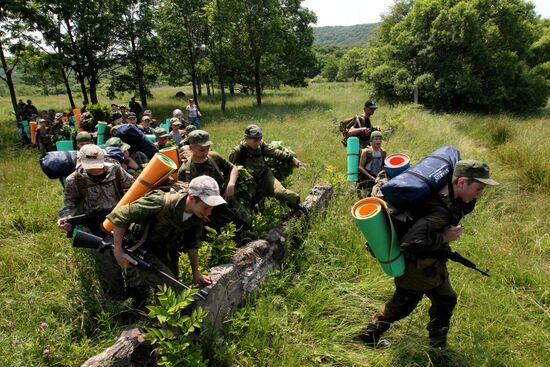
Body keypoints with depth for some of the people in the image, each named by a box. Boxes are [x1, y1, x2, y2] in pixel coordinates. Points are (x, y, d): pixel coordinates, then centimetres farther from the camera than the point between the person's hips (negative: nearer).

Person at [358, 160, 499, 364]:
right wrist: (444, 239, -30)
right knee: (402, 304, 12)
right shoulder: (440, 211, -36)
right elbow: (410, 242, -42)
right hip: (417, 268, -9)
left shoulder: (450, 196, -8)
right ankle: (370, 333, 35)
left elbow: (465, 207, 17)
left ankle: (438, 348, 39)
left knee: (446, 300, 21)